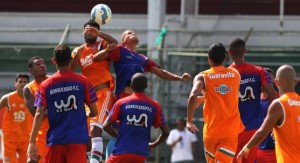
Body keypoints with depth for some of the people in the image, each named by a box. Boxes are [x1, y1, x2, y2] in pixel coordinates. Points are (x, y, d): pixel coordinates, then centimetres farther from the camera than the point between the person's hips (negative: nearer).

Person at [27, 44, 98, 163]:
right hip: (77, 140, -1)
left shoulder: (45, 85, 2)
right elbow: (94, 112, 5)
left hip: (55, 140, 1)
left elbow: (39, 115, -4)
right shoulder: (82, 81, 1)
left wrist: (32, 142, -4)